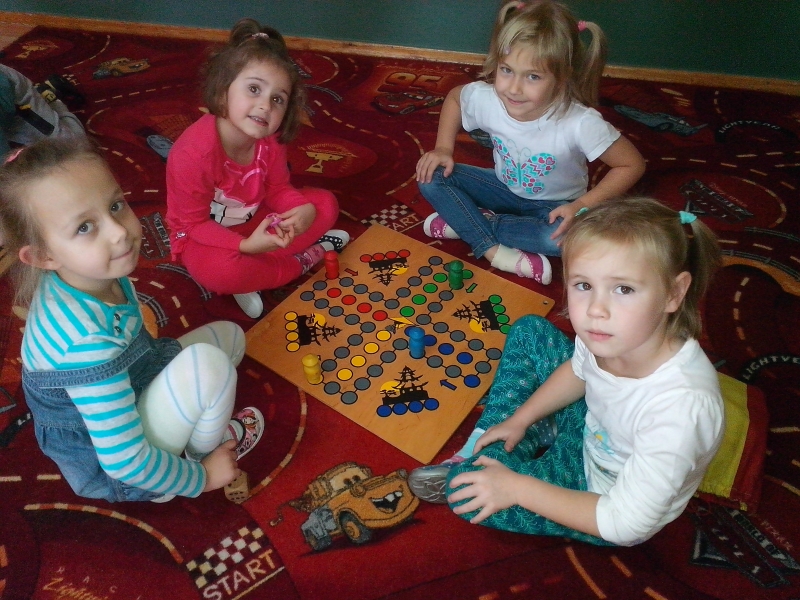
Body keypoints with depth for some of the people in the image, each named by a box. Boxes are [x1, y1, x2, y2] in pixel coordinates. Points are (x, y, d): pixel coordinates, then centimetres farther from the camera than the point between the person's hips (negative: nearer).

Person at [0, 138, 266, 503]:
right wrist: (200, 478, -17)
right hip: (116, 472, -8)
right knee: (208, 363, -29)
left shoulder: (83, 278, -15)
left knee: (229, 335, 9)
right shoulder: (87, 339, -38)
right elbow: (124, 461, -32)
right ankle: (204, 453, 0)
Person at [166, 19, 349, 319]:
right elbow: (194, 225, -23)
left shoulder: (270, 139, -15)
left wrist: (305, 210, -25)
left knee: (325, 203, -4)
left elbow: (278, 190, -2)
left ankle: (249, 278, -12)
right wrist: (246, 245, -36)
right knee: (219, 271, -39)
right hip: (204, 236, -6)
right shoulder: (193, 153, -33)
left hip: (255, 221, 6)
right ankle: (306, 258, -12)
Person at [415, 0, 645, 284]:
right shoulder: (484, 98, -23)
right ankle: (494, 250, -24)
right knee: (432, 177, -16)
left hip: (554, 205, -3)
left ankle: (464, 222, -19)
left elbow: (632, 165, -21)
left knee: (568, 236, -37)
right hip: (505, 188, 3)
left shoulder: (580, 123, -33)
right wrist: (443, 149, -8)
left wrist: (583, 205, -29)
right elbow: (454, 96, 2)